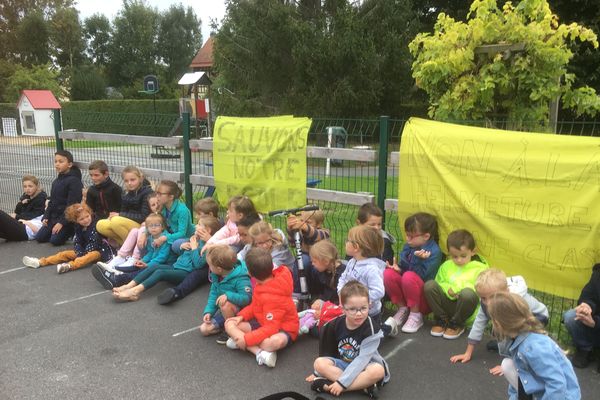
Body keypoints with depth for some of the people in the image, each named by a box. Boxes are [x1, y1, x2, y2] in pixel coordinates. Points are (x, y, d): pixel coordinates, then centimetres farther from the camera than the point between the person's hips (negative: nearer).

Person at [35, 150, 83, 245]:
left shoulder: (74, 180, -15)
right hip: (54, 216, 9)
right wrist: (46, 217, 4)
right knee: (39, 237, 4)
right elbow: (52, 201, 17)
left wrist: (62, 222, -21)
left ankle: (73, 231, 6)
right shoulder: (56, 181, 13)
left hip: (67, 218, -9)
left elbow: (72, 205, -19)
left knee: (55, 240, -19)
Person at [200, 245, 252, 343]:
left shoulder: (240, 279, -29)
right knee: (204, 329, -2)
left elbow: (247, 298, -35)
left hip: (240, 312, -7)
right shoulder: (216, 276, -5)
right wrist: (208, 311, -7)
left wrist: (228, 295, -42)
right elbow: (213, 294, 3)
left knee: (225, 303, -37)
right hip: (224, 312, 7)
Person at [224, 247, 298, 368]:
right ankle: (260, 352, -23)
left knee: (276, 341, -44)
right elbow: (255, 305, 9)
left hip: (282, 329, -9)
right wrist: (242, 316, -5)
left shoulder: (271, 297, -31)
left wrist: (246, 339, -27)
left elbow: (271, 328, -30)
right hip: (263, 323, 10)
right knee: (229, 324, -8)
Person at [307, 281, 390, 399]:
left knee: (378, 370, -36)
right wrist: (318, 372, 9)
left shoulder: (371, 329, -24)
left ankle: (328, 385, -33)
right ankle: (364, 385, -28)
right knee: (319, 363, -23)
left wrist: (342, 382, -32)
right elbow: (326, 352, 3)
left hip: (364, 366, -4)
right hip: (343, 364, 4)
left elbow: (362, 359, -28)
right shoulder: (335, 325, -11)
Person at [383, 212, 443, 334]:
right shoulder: (408, 246, 2)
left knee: (409, 276, -34)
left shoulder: (434, 252, -16)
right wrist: (398, 268, -9)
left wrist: (419, 259, -34)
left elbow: (421, 275, -22)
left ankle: (416, 315, -12)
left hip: (425, 300, -5)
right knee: (388, 273, -20)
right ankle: (403, 309, -2)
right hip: (405, 292, 5)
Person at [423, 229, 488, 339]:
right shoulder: (446, 266, 13)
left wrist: (459, 287, -15)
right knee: (429, 285, -22)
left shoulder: (480, 268, 1)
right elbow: (438, 284, 7)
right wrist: (448, 290, -15)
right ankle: (441, 320, -4)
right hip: (447, 304, 3)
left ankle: (457, 325, -9)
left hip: (466, 306, -3)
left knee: (468, 293, -37)